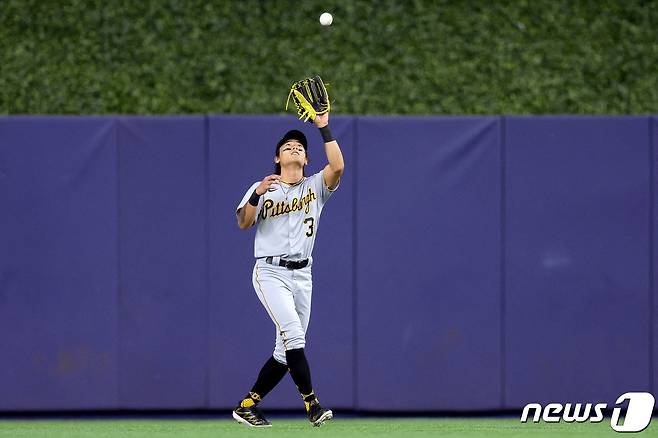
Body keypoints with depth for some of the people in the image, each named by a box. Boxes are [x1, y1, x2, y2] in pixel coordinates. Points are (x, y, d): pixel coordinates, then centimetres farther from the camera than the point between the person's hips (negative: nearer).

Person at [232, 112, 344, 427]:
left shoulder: (315, 187, 10)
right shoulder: (262, 188, 6)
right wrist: (257, 195, -23)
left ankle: (247, 407, 13)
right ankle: (311, 404, -22)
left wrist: (324, 128, -10)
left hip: (302, 276, 4)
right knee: (293, 334, -22)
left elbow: (337, 167, -10)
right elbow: (243, 223, -7)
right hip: (271, 273, -4)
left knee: (286, 352, 4)